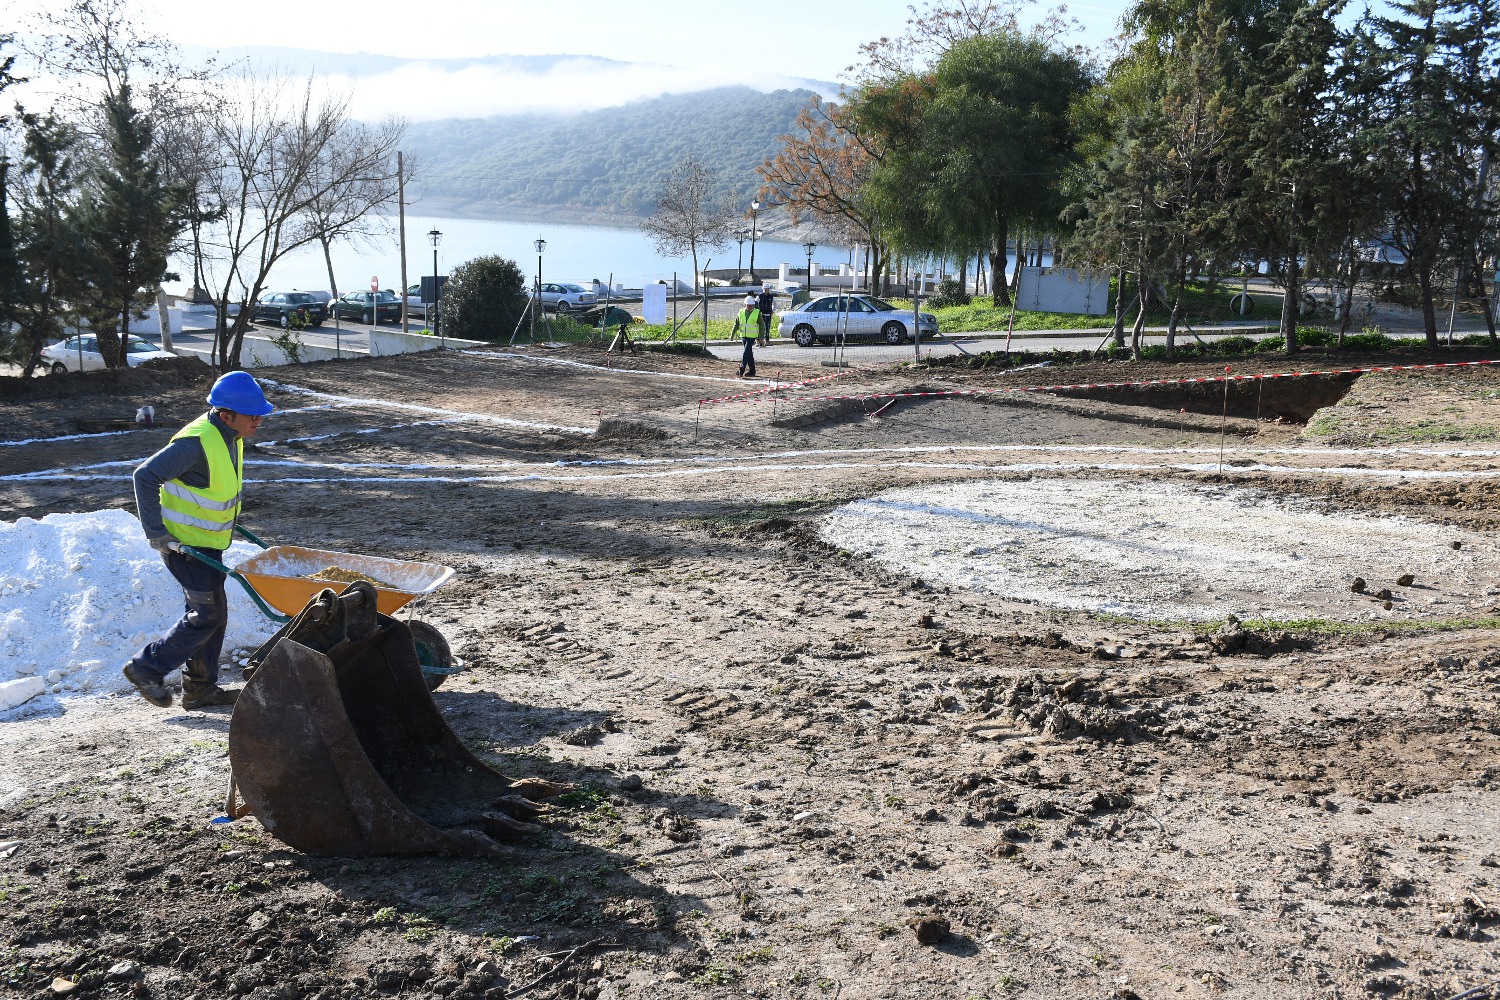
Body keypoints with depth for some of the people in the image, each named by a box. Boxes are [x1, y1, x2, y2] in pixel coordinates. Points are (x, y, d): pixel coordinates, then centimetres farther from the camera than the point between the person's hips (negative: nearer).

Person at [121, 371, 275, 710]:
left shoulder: (230, 436, 4)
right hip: (183, 543, -10)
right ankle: (146, 668, 8)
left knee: (212, 613, 14)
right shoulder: (198, 441, -26)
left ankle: (200, 688, 24)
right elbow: (146, 476, -27)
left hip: (207, 542, 10)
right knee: (209, 615, -7)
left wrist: (226, 520, 22)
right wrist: (156, 533, -26)